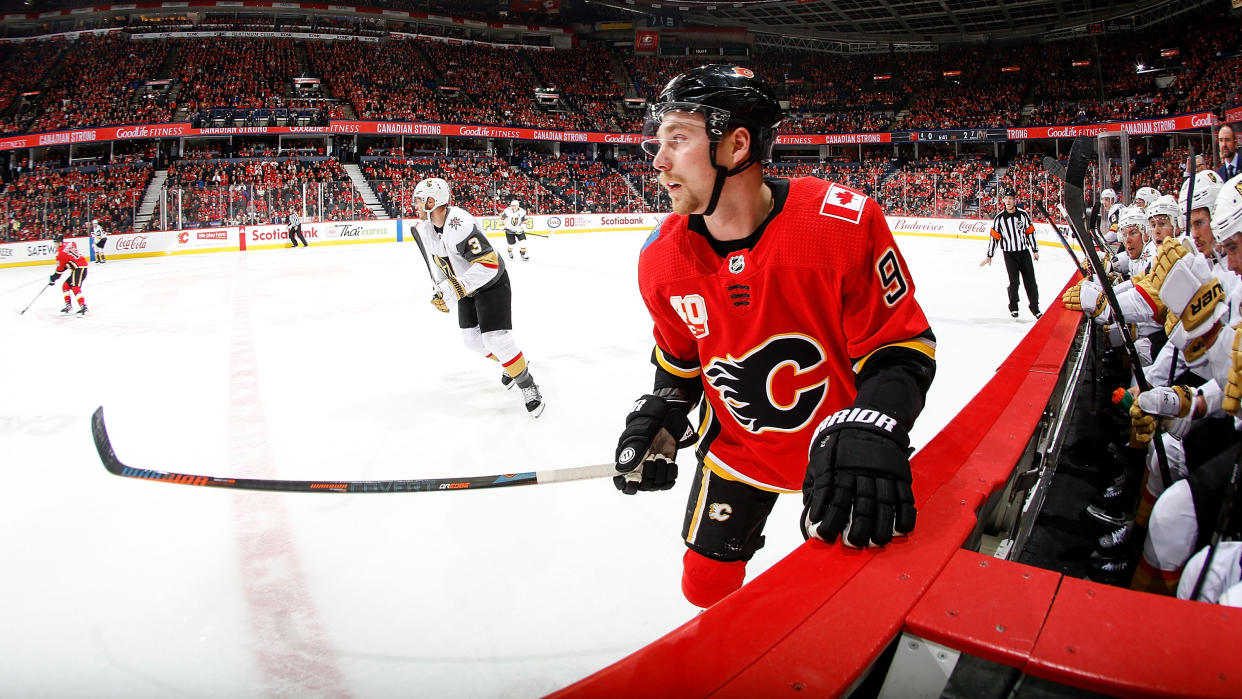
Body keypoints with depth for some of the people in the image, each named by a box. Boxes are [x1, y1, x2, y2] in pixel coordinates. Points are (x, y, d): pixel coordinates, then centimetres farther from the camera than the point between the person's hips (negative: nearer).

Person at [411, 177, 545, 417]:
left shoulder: (459, 224, -33)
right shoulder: (425, 227, -4)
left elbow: (488, 264, -38)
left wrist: (455, 289, -38)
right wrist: (441, 289, 8)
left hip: (492, 284, -9)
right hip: (466, 287, 9)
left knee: (495, 338, -16)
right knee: (471, 337, 12)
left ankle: (528, 385, -1)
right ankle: (510, 363, 35)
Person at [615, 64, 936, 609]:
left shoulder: (845, 224, -28)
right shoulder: (663, 257, -13)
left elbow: (902, 348, -21)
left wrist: (870, 432, -36)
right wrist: (661, 416, -8)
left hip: (837, 443, -3)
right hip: (735, 445, 3)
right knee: (706, 584, 14)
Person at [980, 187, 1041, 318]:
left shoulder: (1023, 215, 1)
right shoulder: (999, 218, -2)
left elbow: (1030, 232, 7)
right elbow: (994, 237, 0)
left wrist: (1035, 250, 9)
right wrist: (989, 256, 0)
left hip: (1024, 252, 1)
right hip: (1009, 254, -1)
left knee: (1030, 280, 2)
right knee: (1014, 282, -3)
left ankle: (1034, 306, 13)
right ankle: (1013, 307, 14)